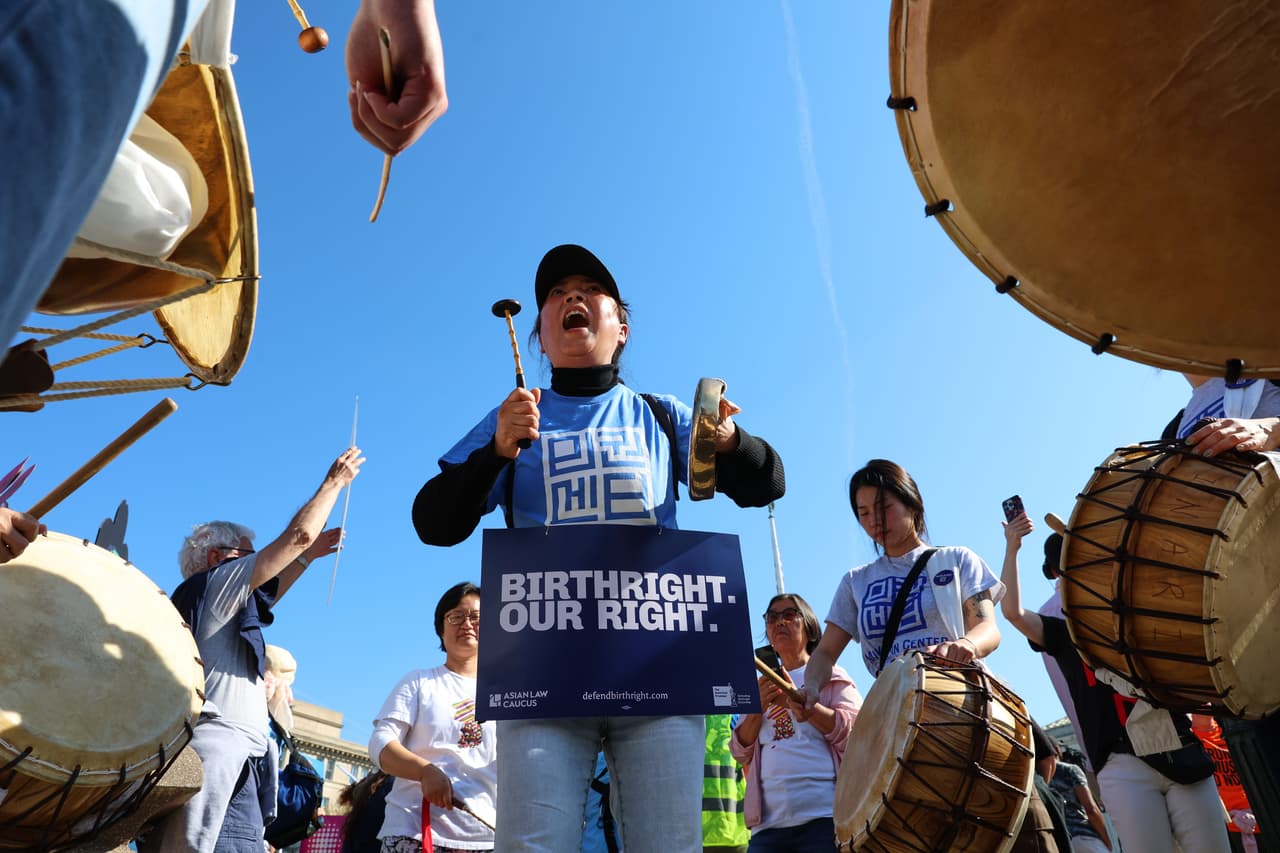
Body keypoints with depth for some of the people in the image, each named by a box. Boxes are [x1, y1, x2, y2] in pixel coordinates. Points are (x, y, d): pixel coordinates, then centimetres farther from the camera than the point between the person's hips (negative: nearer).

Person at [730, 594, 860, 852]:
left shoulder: (829, 675, 10)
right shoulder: (762, 687, 20)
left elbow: (855, 732, -5)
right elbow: (742, 753, 14)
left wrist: (795, 699, -15)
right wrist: (758, 707, -4)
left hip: (824, 814, -3)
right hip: (768, 823, 3)